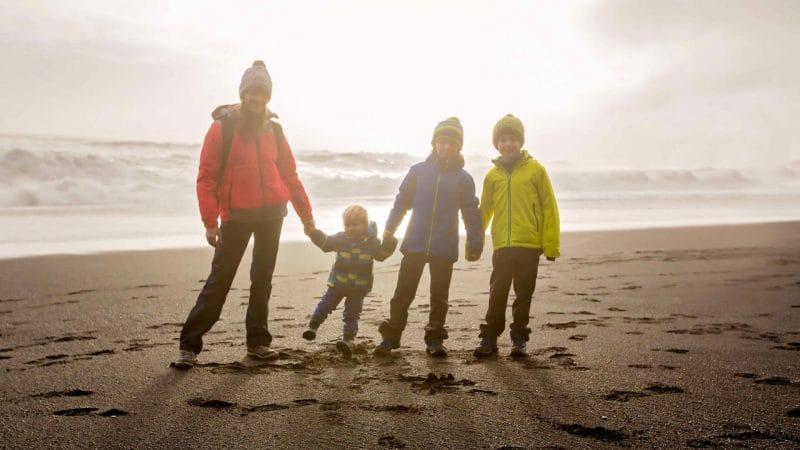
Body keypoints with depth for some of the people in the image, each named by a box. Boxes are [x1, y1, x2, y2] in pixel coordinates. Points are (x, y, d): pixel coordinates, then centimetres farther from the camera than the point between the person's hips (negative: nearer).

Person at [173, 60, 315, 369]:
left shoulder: (273, 130, 9)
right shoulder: (222, 127, -5)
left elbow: (289, 175, 12)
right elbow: (206, 178, -8)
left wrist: (306, 215, 10)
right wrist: (210, 221, -15)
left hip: (272, 213, 4)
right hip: (236, 216, -4)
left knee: (262, 279, 10)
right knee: (219, 279, -4)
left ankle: (257, 342, 20)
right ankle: (189, 345, 4)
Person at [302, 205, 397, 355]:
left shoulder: (372, 242, -7)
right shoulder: (340, 238, -6)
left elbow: (381, 255, 1)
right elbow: (326, 243, -2)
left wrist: (388, 245, -17)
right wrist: (316, 235, -18)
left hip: (359, 287, -1)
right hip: (338, 283, 1)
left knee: (352, 314, 4)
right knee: (325, 305, 6)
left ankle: (348, 340, 9)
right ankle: (312, 327, 23)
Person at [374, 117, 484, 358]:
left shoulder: (463, 178, 1)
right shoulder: (418, 171, 1)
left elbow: (471, 214, 4)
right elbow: (401, 202, 6)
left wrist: (475, 245, 4)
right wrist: (389, 231, 3)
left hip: (444, 249, 0)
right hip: (414, 245, 0)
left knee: (439, 297, 10)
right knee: (403, 293, 5)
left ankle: (435, 339, 21)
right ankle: (391, 336, 16)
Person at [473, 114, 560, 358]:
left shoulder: (535, 169, 1)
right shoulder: (492, 175, 9)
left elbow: (549, 208, 1)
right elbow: (484, 211, 16)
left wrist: (551, 244, -4)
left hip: (529, 245, -2)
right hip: (502, 246, 2)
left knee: (524, 295, 7)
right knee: (497, 294, 3)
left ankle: (519, 338, 18)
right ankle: (490, 338, 12)